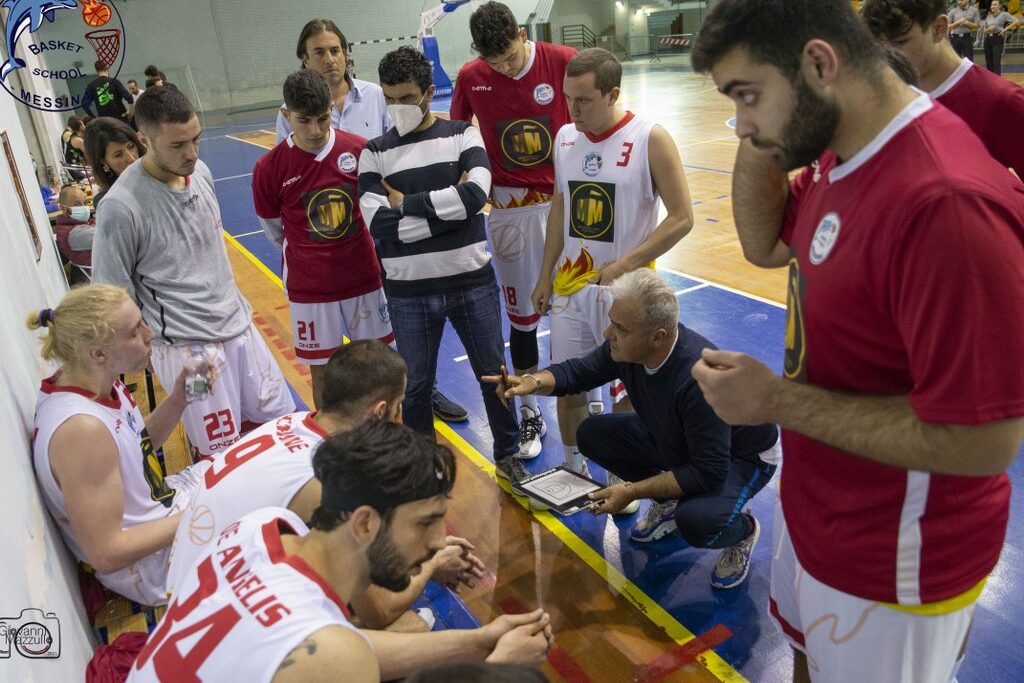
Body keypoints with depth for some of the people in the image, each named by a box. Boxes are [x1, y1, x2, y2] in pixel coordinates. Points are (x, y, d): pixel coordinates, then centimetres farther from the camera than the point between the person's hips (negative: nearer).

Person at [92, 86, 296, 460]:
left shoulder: (201, 171, 1)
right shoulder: (121, 207, -21)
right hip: (186, 347, -7)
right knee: (223, 458, 3)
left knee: (281, 419, 16)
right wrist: (140, 352, -7)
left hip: (239, 325, 7)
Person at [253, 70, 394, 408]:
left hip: (364, 276, 1)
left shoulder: (360, 150, -9)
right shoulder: (269, 168, -11)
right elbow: (275, 230, 5)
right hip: (309, 288, -1)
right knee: (322, 370, 9)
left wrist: (350, 252, 7)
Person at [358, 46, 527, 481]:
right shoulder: (375, 153, 0)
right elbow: (380, 224, -14)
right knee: (415, 386, 12)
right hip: (409, 292, 0)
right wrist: (449, 205, -16)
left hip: (472, 281, 0)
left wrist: (407, 202, -14)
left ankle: (508, 453, 36)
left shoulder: (462, 136, 0)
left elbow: (476, 193, -19)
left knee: (493, 373, 13)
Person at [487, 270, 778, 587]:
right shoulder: (624, 348, -19)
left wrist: (632, 491, -30)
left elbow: (708, 473, -34)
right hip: (674, 439, 7)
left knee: (696, 521, -35)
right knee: (592, 433, -5)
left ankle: (742, 530, 2)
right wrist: (534, 382, -23)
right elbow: (578, 371, -2)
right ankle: (668, 502, 13)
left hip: (741, 456, -7)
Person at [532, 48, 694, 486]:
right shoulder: (565, 138, 6)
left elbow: (682, 218, -11)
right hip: (569, 287, 5)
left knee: (627, 396, 6)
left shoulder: (650, 140, -11)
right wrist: (546, 276, 14)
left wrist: (626, 265, -19)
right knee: (566, 388, 11)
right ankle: (573, 472, 33)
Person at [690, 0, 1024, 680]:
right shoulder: (838, 156, -3)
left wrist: (776, 402, -25)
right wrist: (757, 148, -6)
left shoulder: (945, 202, -33)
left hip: (891, 568, -8)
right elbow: (765, 245, 11)